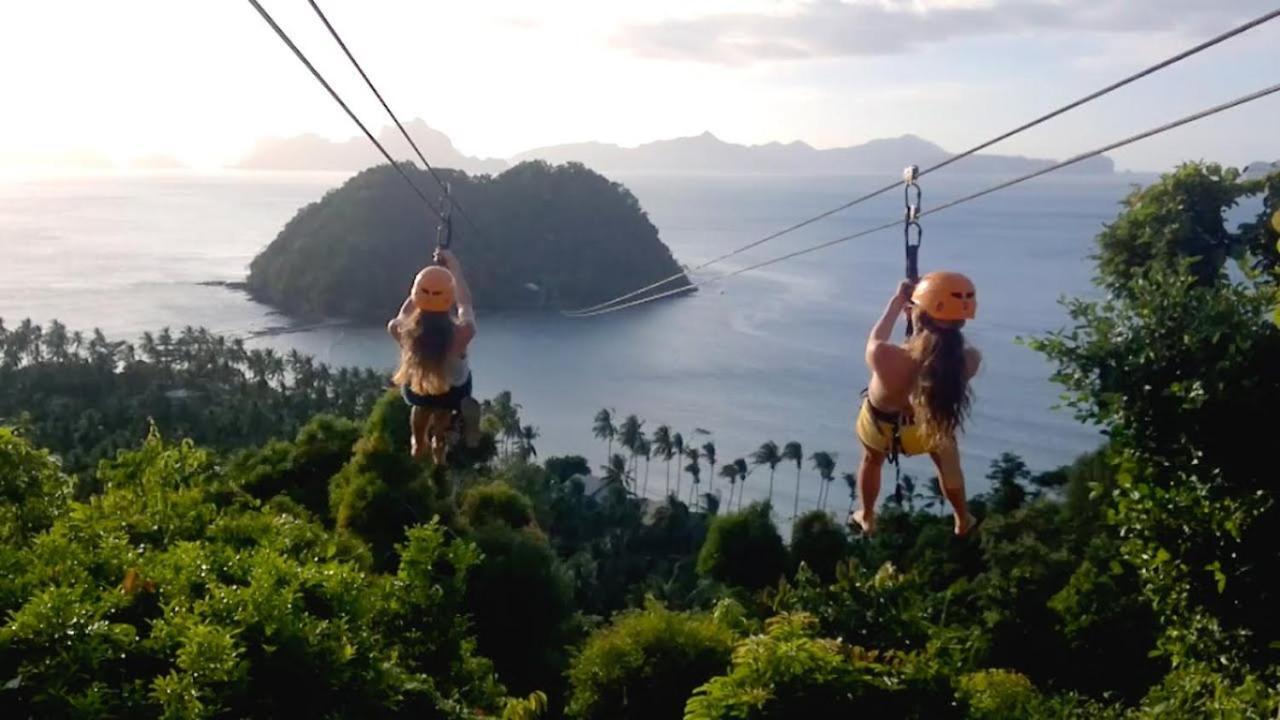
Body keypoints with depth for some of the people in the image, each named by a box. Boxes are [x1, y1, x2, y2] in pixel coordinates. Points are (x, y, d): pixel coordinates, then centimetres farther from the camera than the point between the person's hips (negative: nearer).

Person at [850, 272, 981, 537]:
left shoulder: (885, 358, -44)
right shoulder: (969, 360, -37)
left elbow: (876, 341, -17)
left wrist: (897, 301, -6)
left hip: (880, 425, -1)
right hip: (930, 425, 1)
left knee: (872, 461, 35)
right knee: (948, 462, 35)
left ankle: (866, 517, 60)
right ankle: (963, 520, 59)